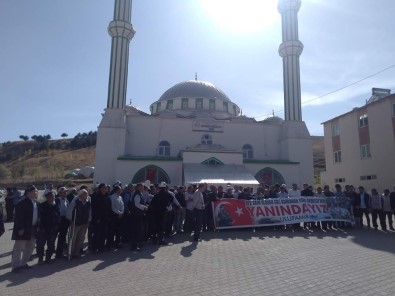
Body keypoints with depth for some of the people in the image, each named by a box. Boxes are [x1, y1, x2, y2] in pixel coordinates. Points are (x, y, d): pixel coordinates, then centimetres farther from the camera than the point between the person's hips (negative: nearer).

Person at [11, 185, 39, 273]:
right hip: (23, 229, -8)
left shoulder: (36, 202, 8)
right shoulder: (22, 203, -15)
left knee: (30, 247, 16)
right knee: (19, 248, 1)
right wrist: (20, 229, -20)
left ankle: (23, 263, 29)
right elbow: (19, 216, -18)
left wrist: (37, 227, 10)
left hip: (33, 229, 8)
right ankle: (15, 266, 13)